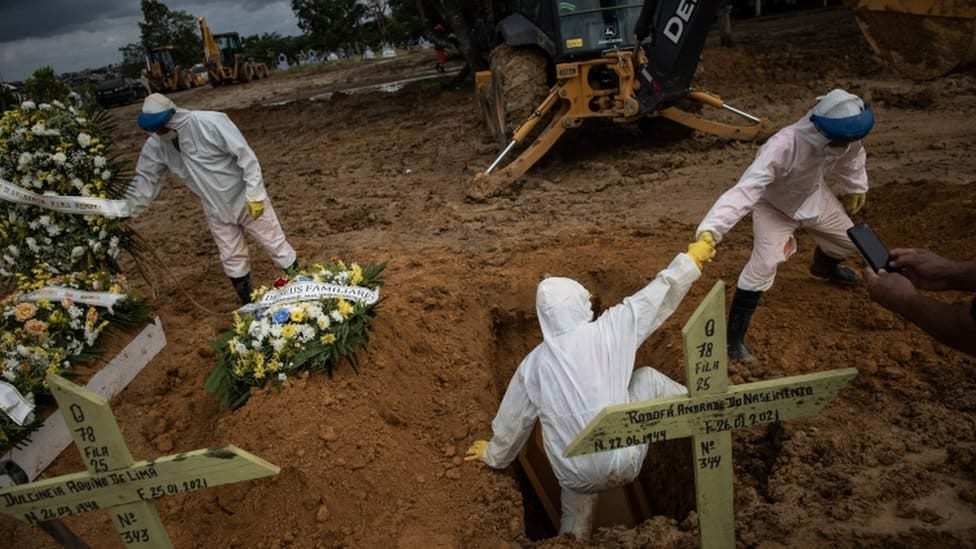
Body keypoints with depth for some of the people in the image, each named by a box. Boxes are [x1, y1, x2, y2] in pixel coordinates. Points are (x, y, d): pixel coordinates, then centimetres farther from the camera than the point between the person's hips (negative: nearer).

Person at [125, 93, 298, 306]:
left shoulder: (211, 123, -26)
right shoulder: (155, 145, -9)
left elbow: (246, 156, -23)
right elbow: (144, 180, 1)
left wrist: (254, 195, -23)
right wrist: (126, 211, -4)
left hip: (246, 199, -5)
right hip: (216, 209, 5)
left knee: (276, 245, 4)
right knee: (232, 258, 13)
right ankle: (249, 306, 29)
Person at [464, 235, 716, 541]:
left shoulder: (534, 363, 1)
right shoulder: (608, 330, -9)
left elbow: (513, 421, 12)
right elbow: (654, 297, 2)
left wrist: (494, 456, 31)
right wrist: (691, 259, 17)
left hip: (576, 477, 2)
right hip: (624, 464, -2)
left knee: (575, 526, 34)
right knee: (648, 379, 17)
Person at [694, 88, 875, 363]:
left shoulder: (843, 137, -28)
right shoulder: (783, 146, -47)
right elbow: (745, 188, -59)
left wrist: (855, 189, 16)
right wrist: (710, 229, -72)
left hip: (813, 196, 6)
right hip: (773, 204, -6)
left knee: (848, 242, 23)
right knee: (764, 264, -22)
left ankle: (824, 266, 62)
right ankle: (734, 337, -12)